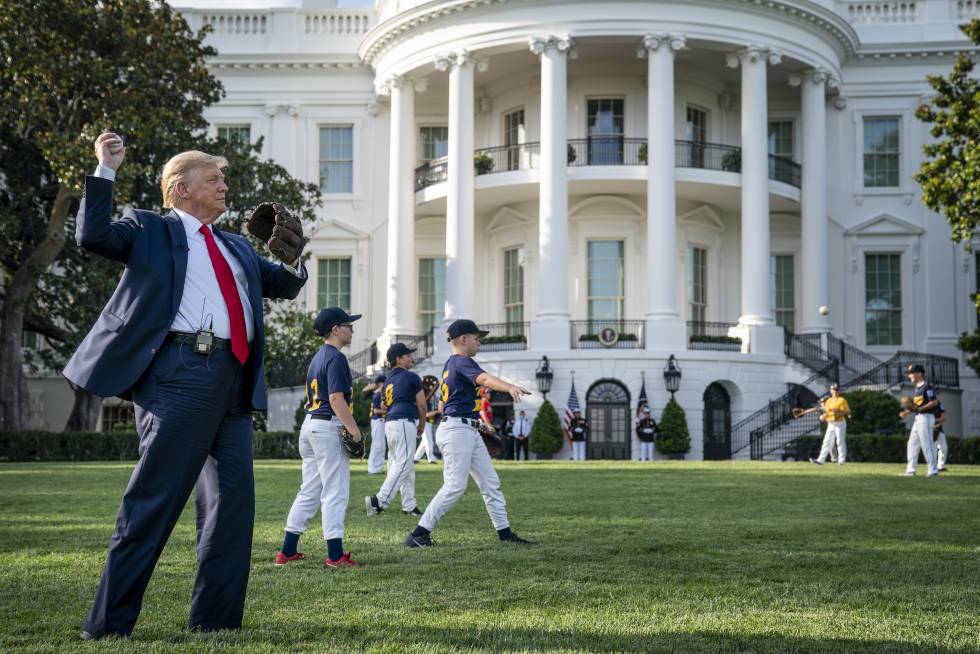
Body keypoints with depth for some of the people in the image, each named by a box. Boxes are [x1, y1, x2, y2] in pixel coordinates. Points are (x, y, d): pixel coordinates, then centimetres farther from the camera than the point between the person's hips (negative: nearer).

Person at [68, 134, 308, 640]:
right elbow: (93, 237, -7)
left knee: (233, 496, 5)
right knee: (153, 500, -7)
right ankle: (109, 622, -1)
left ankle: (215, 618, 12)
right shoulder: (150, 229, 9)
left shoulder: (237, 247, 26)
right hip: (181, 373, -7)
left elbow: (283, 286, 32)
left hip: (235, 383, 7)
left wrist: (292, 260, 11)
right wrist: (105, 172, -10)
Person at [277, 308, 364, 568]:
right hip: (329, 427, -9)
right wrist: (354, 430, -20)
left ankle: (288, 551, 14)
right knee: (335, 493, -6)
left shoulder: (318, 357, 17)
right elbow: (336, 399, -21)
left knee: (309, 491, 13)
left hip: (310, 425, 9)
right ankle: (335, 555, -6)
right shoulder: (336, 358, -12)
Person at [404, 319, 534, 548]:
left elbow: (441, 406, 23)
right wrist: (511, 387, -51)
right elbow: (484, 378, -34)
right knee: (455, 486, -12)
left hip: (471, 432, 11)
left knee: (490, 481, 9)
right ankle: (418, 534, -9)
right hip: (457, 429, -11)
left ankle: (504, 531, 11)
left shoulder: (449, 365, 19)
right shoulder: (462, 362, -12)